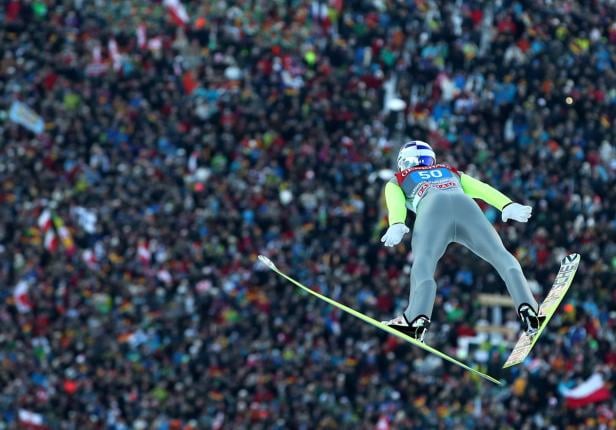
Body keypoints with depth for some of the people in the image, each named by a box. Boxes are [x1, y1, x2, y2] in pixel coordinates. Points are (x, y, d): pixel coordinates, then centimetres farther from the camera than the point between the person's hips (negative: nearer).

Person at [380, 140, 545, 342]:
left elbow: (395, 204, 12)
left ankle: (417, 317, -44)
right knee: (501, 256, 0)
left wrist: (396, 226, -6)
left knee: (423, 264, -20)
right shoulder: (451, 172, 43)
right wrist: (509, 206, 11)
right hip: (465, 205, 2)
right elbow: (482, 189, 25)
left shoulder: (397, 182, 36)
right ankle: (526, 307, -22)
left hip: (432, 207, -2)